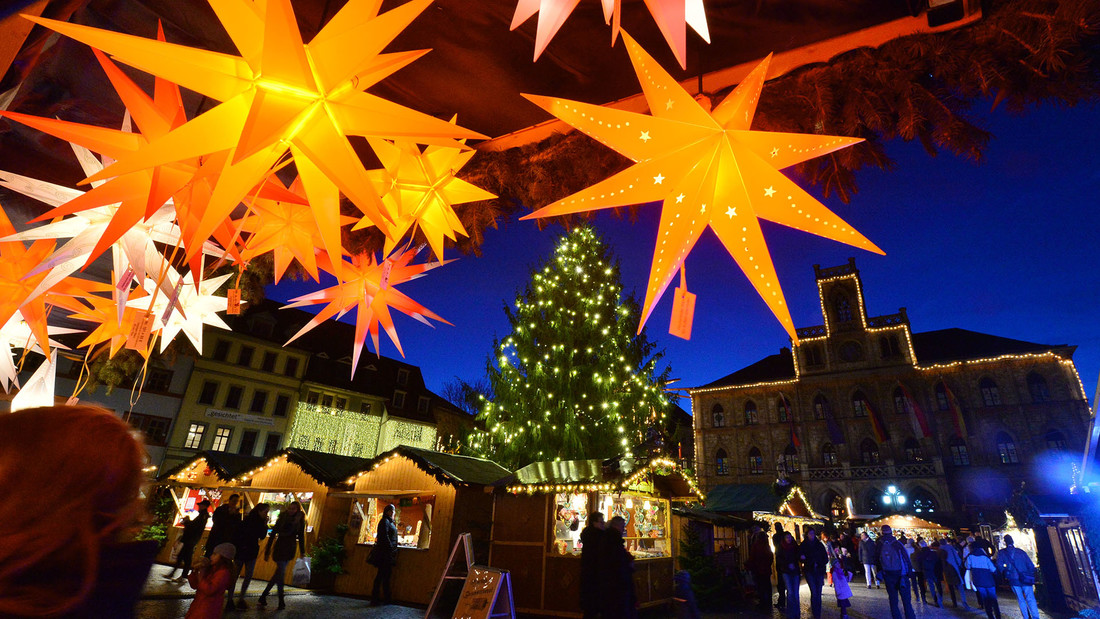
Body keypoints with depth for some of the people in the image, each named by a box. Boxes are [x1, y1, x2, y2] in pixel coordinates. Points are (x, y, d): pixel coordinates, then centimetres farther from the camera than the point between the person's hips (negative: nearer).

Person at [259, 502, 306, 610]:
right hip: (280, 548, -1)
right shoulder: (282, 518, -4)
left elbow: (301, 536, 4)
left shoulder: (300, 521, -1)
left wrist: (302, 552, 1)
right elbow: (273, 534, -2)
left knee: (279, 573, 5)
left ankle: (263, 597, 20)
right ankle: (281, 602, 5)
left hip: (290, 549, 1)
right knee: (280, 573, -3)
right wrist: (267, 551, -4)